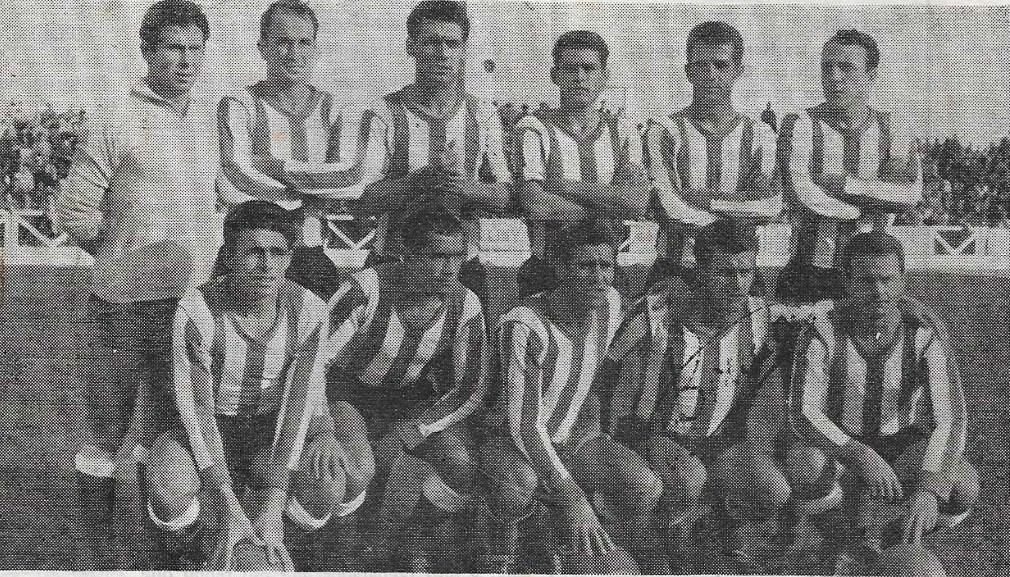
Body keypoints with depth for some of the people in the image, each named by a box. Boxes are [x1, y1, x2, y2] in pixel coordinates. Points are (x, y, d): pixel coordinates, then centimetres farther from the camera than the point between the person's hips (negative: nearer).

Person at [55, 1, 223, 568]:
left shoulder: (212, 119, 8)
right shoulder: (119, 123, -8)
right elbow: (73, 209, -6)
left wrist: (209, 256, 11)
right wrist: (125, 258, 3)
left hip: (195, 295, 5)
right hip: (128, 301, -5)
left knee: (170, 425, 15)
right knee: (109, 431, 4)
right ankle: (100, 551, 15)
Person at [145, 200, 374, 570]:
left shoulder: (308, 311, -17)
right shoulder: (196, 313, -23)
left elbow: (298, 406, -21)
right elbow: (197, 410, -24)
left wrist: (272, 506, -29)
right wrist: (229, 508, -33)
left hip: (275, 436, 2)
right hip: (214, 433, -2)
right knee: (169, 489, -36)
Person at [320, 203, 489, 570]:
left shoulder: (465, 306, -11)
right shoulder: (365, 291, -24)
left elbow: (472, 390, -5)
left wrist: (417, 427, -19)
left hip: (415, 400, 4)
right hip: (351, 396, -4)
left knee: (461, 466, -22)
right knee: (410, 475, -29)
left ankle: (421, 549, 6)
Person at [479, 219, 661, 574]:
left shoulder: (611, 305, -6)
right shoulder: (524, 325, -27)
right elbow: (524, 423, -30)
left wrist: (591, 424, 7)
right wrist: (571, 498, -36)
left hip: (572, 438, 6)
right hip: (515, 439, -5)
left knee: (646, 487, -19)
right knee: (519, 484, -39)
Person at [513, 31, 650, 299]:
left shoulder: (623, 133, 11)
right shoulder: (534, 129, 0)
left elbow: (638, 202, -5)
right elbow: (535, 204, -15)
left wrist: (567, 186, -10)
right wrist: (609, 207, -7)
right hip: (547, 274, -3)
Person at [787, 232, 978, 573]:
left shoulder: (926, 333, -21)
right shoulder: (823, 335, -23)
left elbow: (949, 418, -28)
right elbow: (803, 414, -28)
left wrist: (929, 490, -45)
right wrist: (861, 457, -45)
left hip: (904, 443, 1)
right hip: (842, 442, -1)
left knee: (962, 488, -28)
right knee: (805, 466, -35)